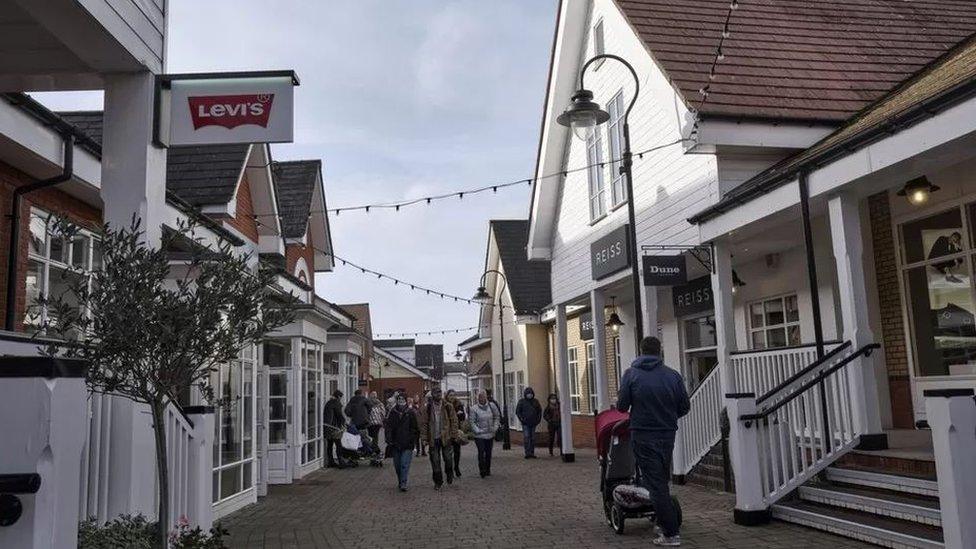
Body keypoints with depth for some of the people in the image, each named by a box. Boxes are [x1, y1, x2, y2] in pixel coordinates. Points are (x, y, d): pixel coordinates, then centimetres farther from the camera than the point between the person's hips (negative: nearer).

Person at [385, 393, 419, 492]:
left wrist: (412, 439, -6)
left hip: (407, 444, -3)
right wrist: (388, 439, -12)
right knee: (397, 465, 11)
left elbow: (415, 428, 3)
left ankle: (403, 483, -8)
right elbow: (388, 427, 0)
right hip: (395, 444, 3)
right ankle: (400, 482, 28)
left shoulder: (410, 412, 0)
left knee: (405, 465, -10)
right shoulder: (393, 412, 4)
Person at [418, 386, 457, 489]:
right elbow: (423, 424, 1)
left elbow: (454, 421, 2)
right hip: (433, 438, 1)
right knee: (435, 461, 4)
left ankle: (450, 475, 30)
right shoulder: (427, 408, 0)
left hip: (445, 437, 0)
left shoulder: (448, 406, 0)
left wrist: (453, 434, -5)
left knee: (448, 458, 1)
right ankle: (438, 481, 18)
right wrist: (424, 437, -5)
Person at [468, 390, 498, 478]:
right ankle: (482, 471, 4)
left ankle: (488, 470, 25)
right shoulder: (474, 409, -8)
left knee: (489, 453, 11)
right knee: (481, 452, -9)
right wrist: (477, 431, -14)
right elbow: (472, 422, -6)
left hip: (490, 434, 4)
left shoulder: (491, 406, 1)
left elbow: (496, 417, 13)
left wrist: (495, 427, 3)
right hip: (479, 435, -3)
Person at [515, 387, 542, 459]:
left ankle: (532, 453, 14)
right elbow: (517, 411, 2)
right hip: (525, 423, -3)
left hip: (533, 423, 4)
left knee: (533, 438, 7)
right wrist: (522, 419, -9)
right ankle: (527, 453, -9)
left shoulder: (535, 401, 9)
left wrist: (538, 419, 5)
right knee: (526, 437, -11)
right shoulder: (522, 402, 0)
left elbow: (539, 410, 18)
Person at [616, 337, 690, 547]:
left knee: (655, 484, 0)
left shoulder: (631, 374, -7)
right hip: (668, 434, 3)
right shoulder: (673, 375, -1)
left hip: (643, 436, -3)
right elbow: (685, 407, 4)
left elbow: (621, 407, -7)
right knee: (663, 480, 19)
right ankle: (667, 525, 25)